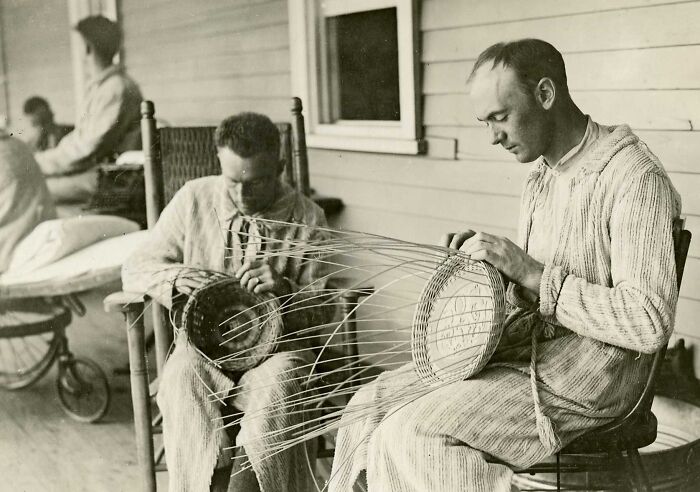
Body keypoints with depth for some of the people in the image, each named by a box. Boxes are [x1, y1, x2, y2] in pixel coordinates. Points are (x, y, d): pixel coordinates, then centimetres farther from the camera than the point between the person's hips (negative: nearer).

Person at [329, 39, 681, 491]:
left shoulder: (634, 177, -17)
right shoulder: (542, 178, 11)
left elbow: (649, 323, -24)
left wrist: (531, 273, -24)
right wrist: (486, 263, -1)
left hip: (582, 384, -9)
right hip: (528, 352, 9)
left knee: (408, 438, -20)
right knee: (372, 404, 1)